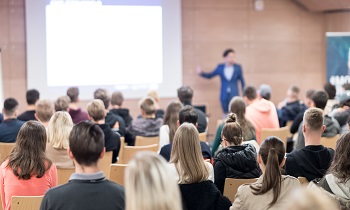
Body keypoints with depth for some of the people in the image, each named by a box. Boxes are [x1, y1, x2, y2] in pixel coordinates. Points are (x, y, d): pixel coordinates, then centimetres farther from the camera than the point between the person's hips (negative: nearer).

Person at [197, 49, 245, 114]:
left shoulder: (238, 67, -2)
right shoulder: (220, 67, 1)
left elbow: (242, 81, 6)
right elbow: (209, 76, 12)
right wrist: (201, 73, -5)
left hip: (234, 96, -2)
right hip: (224, 96, 2)